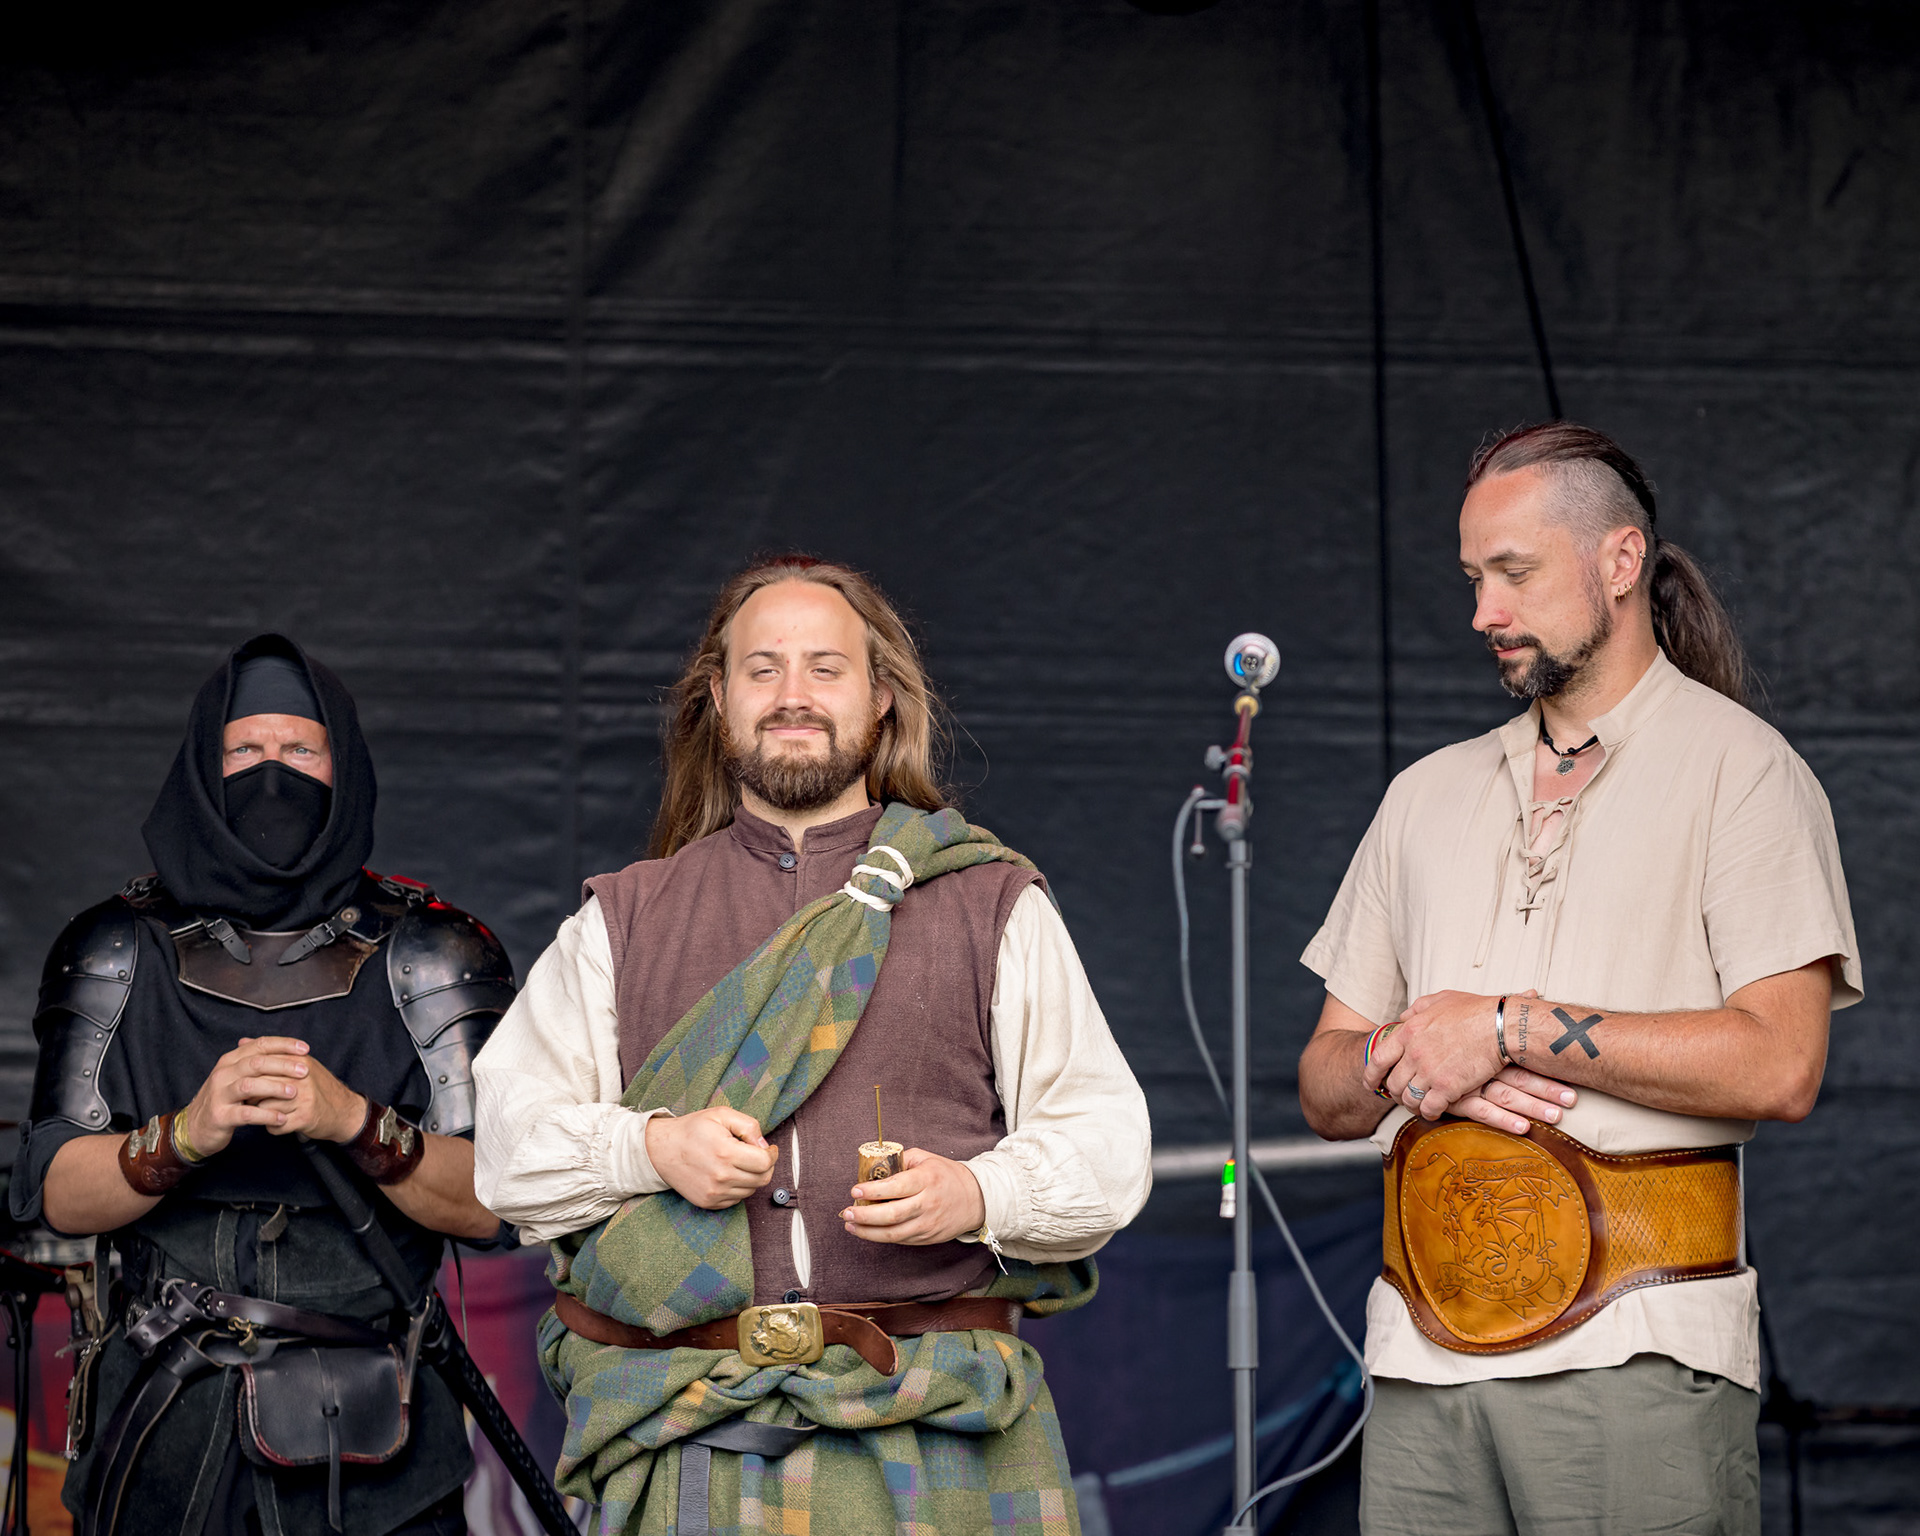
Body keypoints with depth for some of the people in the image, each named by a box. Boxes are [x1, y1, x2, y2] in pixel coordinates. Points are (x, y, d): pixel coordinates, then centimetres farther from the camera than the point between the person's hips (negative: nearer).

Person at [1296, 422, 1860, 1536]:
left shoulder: (1736, 766, 2)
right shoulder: (1430, 794, 21)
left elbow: (1780, 1066, -11)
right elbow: (1325, 1087, 20)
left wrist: (1509, 1026, -10)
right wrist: (1402, 1061, -4)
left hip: (1635, 1352, -5)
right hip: (1426, 1352, 5)